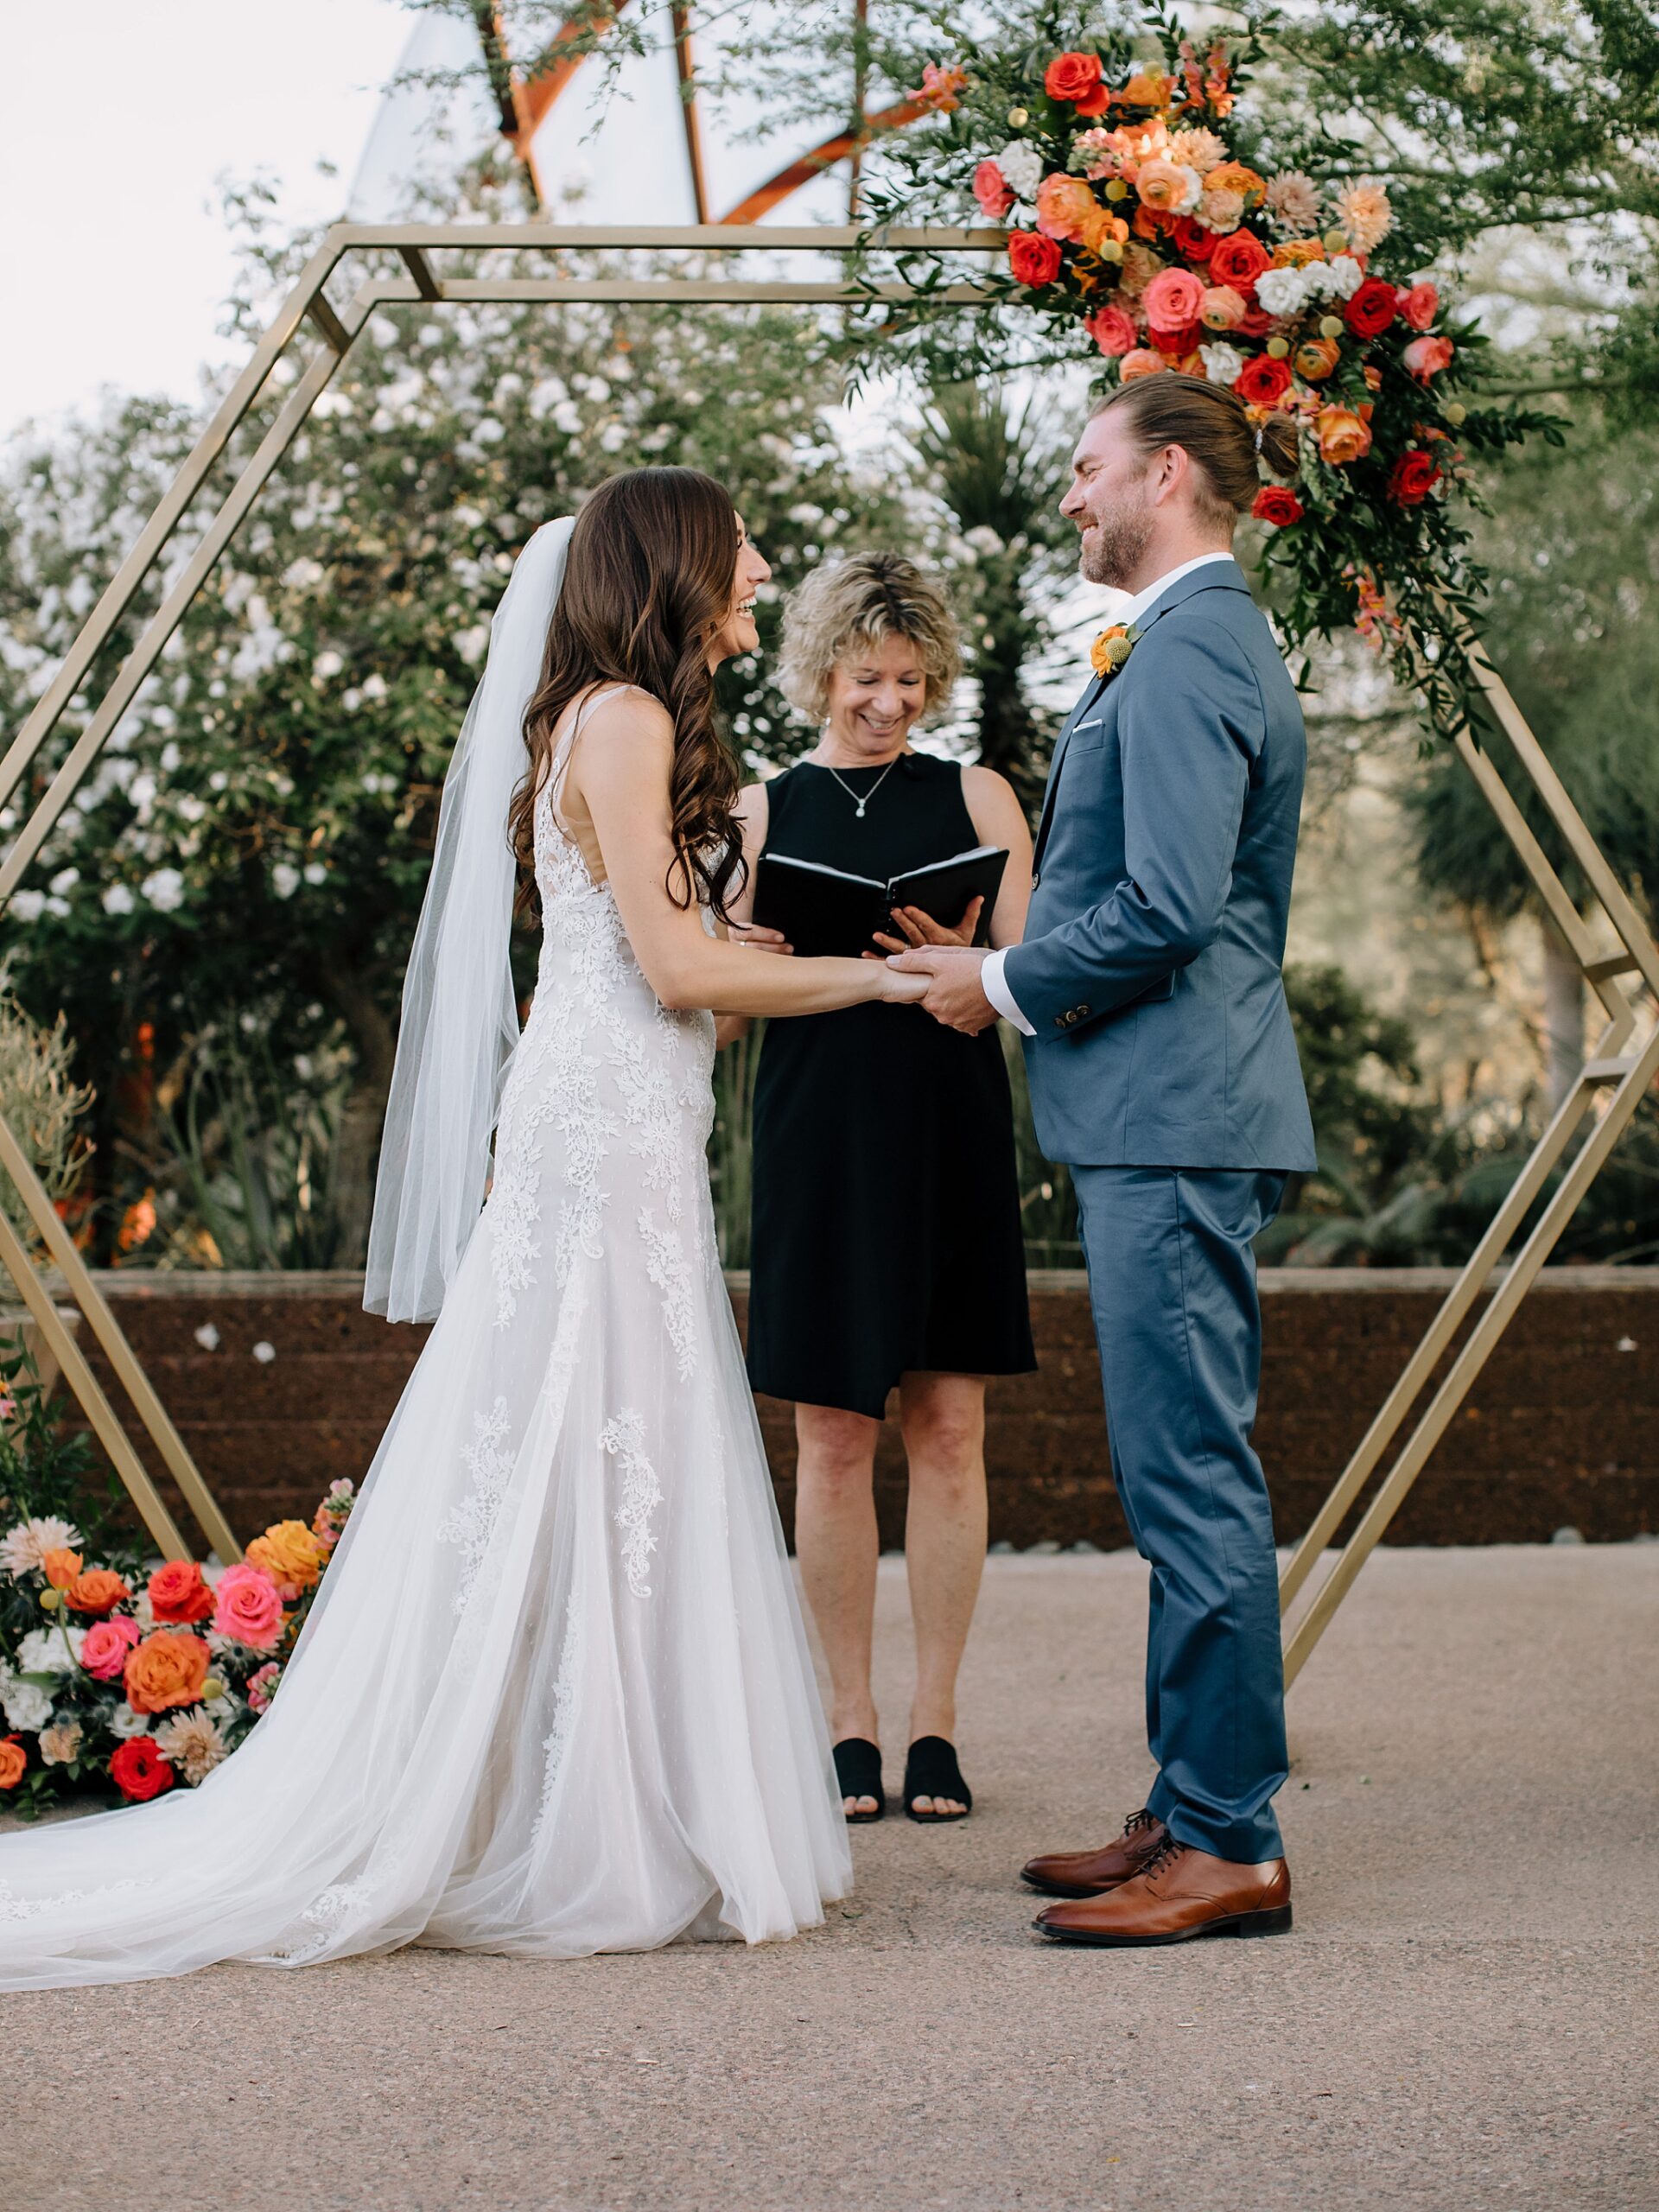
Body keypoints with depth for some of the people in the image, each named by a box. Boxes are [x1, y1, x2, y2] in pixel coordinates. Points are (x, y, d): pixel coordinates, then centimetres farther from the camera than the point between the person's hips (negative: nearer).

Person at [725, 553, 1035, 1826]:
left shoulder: (975, 798, 8)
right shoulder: (759, 810, 10)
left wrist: (958, 961, -17)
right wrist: (754, 960, -13)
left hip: (950, 1138, 0)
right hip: (816, 1140, 0)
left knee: (948, 1431, 1)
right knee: (833, 1436, 2)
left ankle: (934, 1722, 10)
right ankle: (849, 1722, 11)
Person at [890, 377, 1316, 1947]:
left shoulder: (1181, 655, -14)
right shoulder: (1206, 641, 20)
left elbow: (1167, 906, -22)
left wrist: (1007, 982, -8)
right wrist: (1013, 967, 17)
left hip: (1171, 1116, -11)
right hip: (1170, 1112, 11)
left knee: (1191, 1479, -7)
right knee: (1187, 1477, 14)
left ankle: (1229, 1846, -1)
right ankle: (1195, 1811, 22)